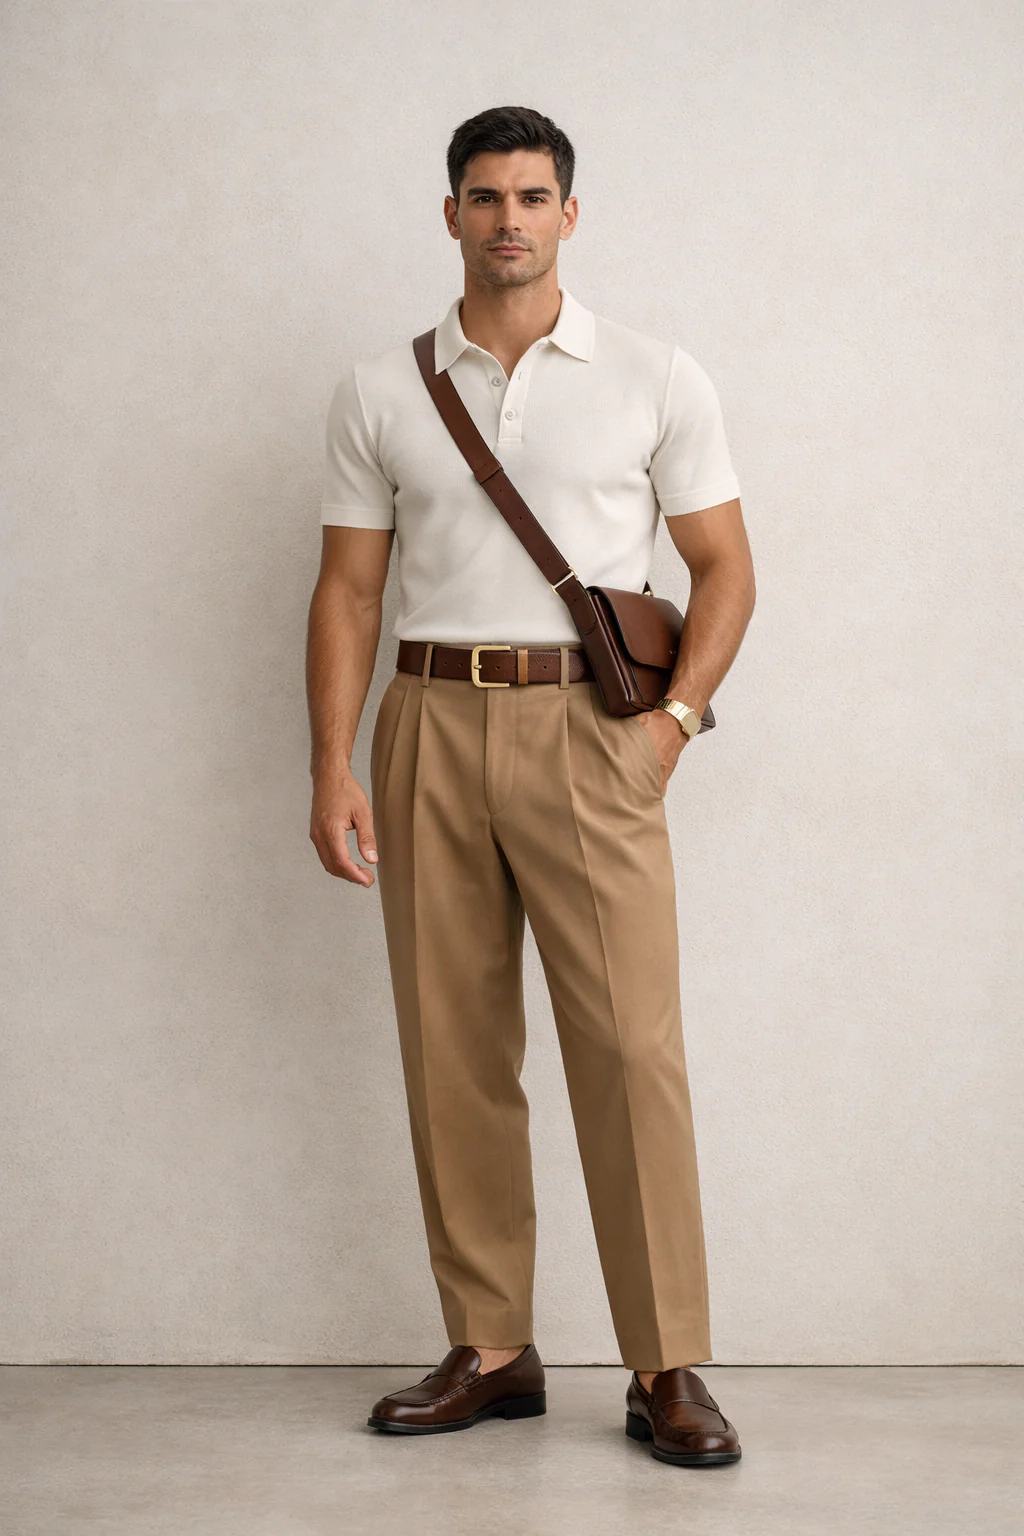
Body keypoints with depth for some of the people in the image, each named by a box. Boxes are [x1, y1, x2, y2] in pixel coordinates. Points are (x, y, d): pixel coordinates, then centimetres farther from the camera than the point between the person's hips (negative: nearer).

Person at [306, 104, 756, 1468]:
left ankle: (667, 1367, 0)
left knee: (630, 1044, -8)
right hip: (431, 722, 2)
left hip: (588, 727, -2)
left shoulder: (656, 380, 6)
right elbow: (347, 588, 9)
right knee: (452, 1049, 4)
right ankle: (490, 1351, 15)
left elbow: (724, 567, 8)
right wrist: (333, 764, -1)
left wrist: (676, 715, -6)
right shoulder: (380, 393, 11)